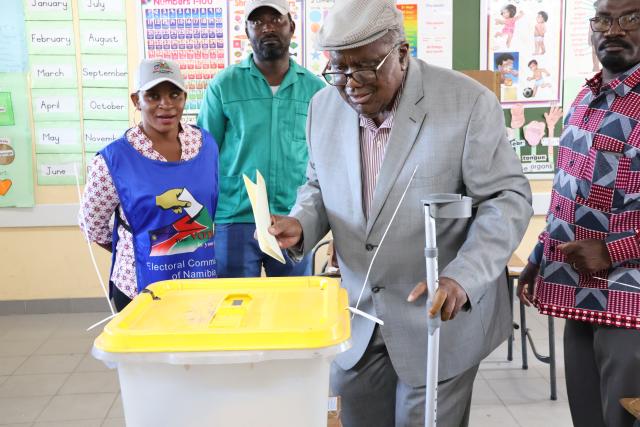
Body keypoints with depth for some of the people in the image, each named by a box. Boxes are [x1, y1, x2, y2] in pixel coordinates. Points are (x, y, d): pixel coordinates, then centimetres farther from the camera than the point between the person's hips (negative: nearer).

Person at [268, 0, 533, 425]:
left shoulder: (470, 103, -15)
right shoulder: (325, 106, 0)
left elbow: (507, 198, -13)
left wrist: (462, 278, -28)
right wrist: (301, 224, -10)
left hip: (444, 313, -4)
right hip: (358, 316, 5)